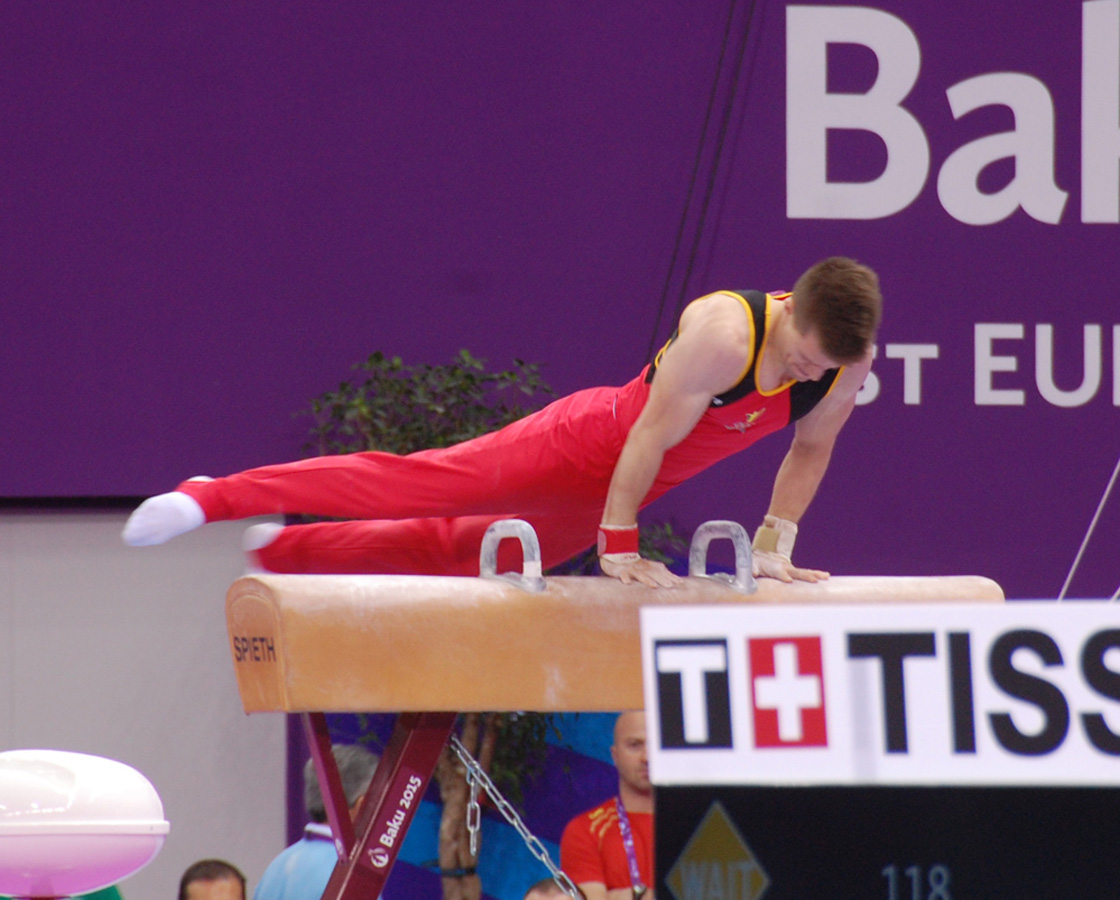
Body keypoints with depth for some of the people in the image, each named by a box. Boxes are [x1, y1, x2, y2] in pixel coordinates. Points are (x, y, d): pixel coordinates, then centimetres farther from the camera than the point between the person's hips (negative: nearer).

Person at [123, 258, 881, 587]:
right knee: (416, 483, -10)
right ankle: (213, 499, -6)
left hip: (620, 485, 6)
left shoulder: (850, 362, -16)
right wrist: (618, 549, -24)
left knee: (463, 547, 16)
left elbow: (811, 449, 3)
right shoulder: (723, 334, -35)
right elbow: (652, 438, -29)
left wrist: (777, 543, -1)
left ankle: (283, 548, 32)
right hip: (590, 438, -6)